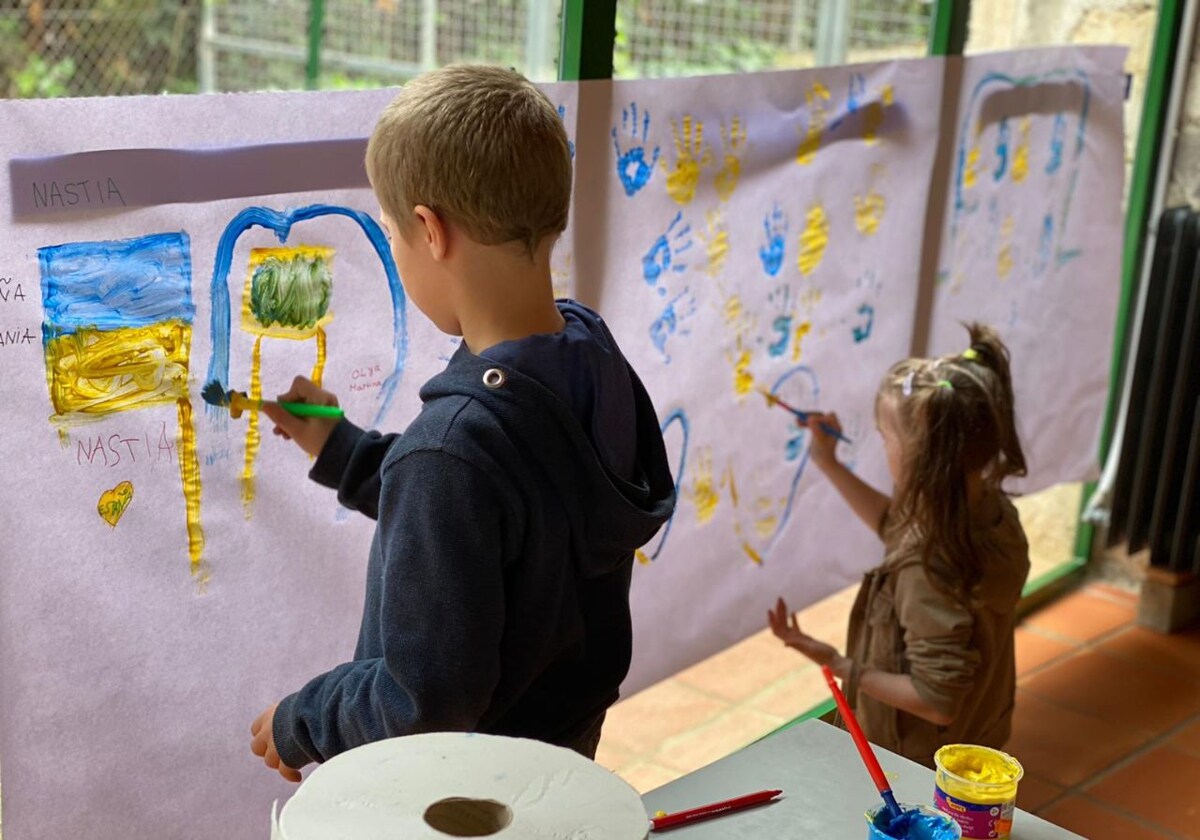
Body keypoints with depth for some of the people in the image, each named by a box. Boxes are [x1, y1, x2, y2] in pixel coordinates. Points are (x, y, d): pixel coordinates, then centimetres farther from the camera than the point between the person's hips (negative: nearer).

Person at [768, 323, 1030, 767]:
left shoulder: (929, 571, -38)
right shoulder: (991, 510, -12)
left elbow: (937, 702, -31)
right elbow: (896, 524, 8)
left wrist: (839, 665, -27)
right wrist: (830, 465, 7)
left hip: (916, 762, -8)